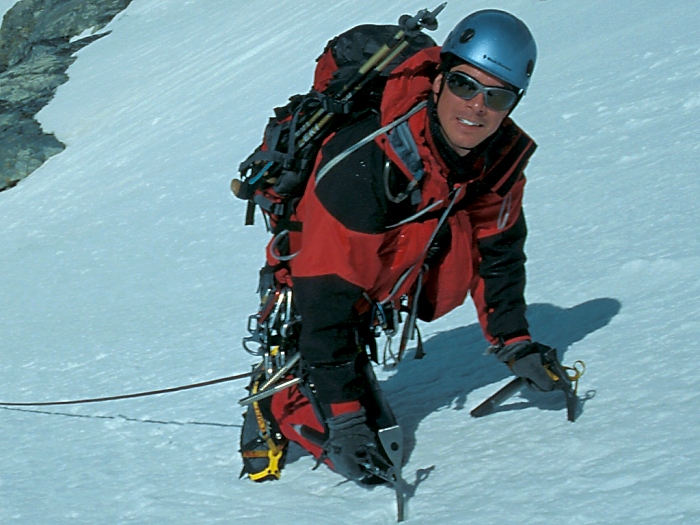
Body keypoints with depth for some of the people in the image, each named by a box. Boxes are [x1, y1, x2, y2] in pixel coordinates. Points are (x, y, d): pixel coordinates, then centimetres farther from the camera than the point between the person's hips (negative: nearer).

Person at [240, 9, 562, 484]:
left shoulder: (503, 157, -16)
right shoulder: (365, 164, -37)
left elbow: (497, 252, 5)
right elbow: (327, 296, -35)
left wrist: (514, 342, 2)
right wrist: (344, 417, -36)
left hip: (380, 294, 7)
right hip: (309, 285, -7)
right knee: (354, 446, -16)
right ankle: (274, 411, 10)